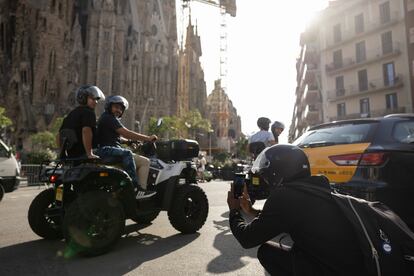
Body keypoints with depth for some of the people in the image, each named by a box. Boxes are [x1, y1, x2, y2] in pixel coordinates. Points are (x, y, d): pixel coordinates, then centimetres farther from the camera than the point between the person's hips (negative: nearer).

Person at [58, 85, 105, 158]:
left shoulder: (70, 114, 19)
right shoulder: (88, 112, -8)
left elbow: (58, 137, 21)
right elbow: (86, 131, -25)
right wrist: (89, 154, -25)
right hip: (82, 154, -9)